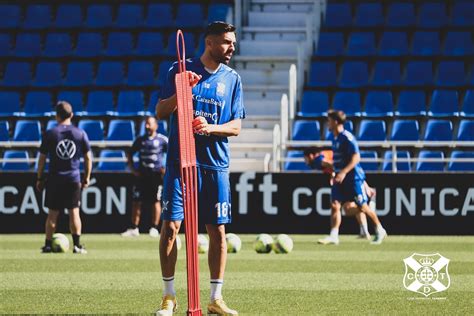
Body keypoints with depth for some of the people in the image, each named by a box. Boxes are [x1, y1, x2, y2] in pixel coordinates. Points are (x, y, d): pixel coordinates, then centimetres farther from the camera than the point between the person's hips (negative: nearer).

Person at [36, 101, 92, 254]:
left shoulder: (49, 134, -3)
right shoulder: (80, 134, 0)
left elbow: (42, 158, 0)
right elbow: (88, 158, 3)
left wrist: (40, 178, 10)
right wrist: (86, 178, 13)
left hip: (54, 179, -1)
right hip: (74, 178, 1)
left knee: (52, 214, 7)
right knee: (74, 212, 4)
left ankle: (48, 245, 9)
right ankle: (77, 245, -2)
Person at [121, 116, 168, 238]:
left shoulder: (162, 140, -1)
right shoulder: (140, 140, 8)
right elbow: (130, 154, 16)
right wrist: (133, 169, 5)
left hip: (156, 174, -3)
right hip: (142, 174, 3)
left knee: (156, 201, 0)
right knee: (136, 201, 0)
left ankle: (154, 228, 6)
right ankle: (134, 228, 4)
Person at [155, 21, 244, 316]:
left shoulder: (232, 78, 8)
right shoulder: (182, 69, 1)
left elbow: (236, 126, 5)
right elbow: (160, 112, -1)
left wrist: (210, 127, -14)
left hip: (216, 164, 2)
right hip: (180, 161, -2)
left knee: (218, 231, 2)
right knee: (170, 226, -6)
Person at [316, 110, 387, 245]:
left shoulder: (347, 138, -16)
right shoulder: (334, 138, 11)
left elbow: (356, 158, -22)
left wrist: (343, 172, -28)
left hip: (353, 177, -8)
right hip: (339, 177, 8)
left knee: (362, 207, 0)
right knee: (335, 205, -5)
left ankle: (380, 230, 17)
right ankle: (333, 235, -8)